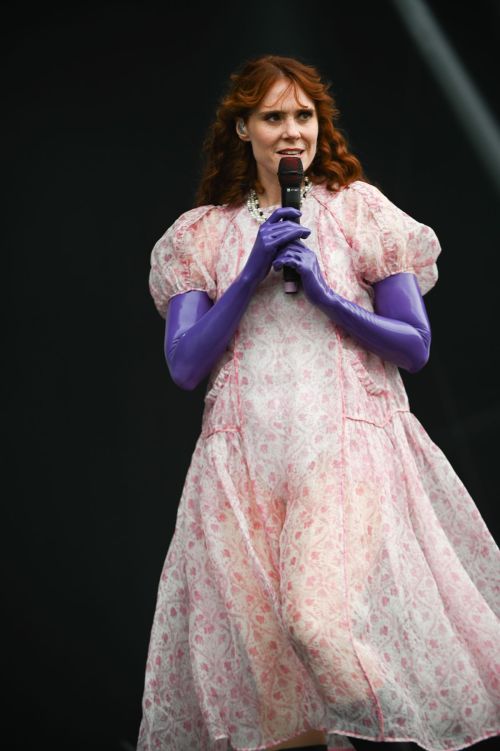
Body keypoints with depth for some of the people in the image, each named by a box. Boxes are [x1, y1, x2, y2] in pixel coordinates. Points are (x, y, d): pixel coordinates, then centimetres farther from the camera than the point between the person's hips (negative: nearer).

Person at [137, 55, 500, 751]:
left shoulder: (359, 208, 8)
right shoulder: (202, 233, 13)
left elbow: (416, 346, 4)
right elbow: (184, 365, 3)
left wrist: (324, 293, -8)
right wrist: (251, 276, -6)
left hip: (350, 444, -2)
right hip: (245, 452, 3)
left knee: (322, 613, -21)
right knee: (245, 629, -5)